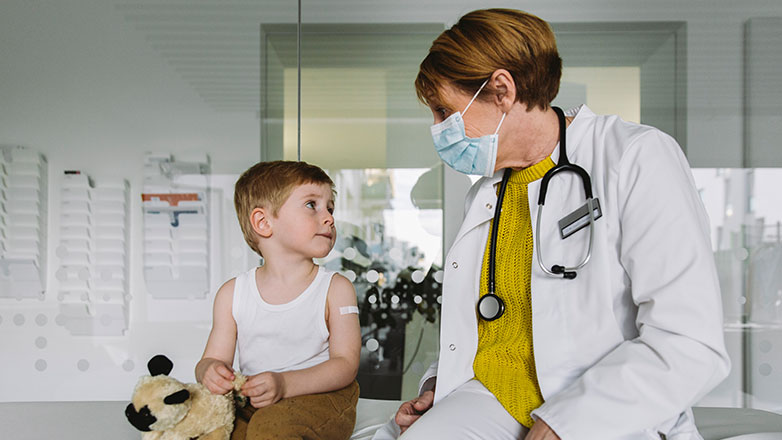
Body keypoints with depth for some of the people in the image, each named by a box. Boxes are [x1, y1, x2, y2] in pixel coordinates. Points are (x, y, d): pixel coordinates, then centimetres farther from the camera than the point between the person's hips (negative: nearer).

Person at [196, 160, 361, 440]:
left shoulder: (335, 289, -2)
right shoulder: (233, 294, 6)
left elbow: (345, 363, -9)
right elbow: (214, 357, 9)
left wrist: (285, 383, -25)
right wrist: (210, 371, -18)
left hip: (320, 396, -3)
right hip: (251, 403, 3)